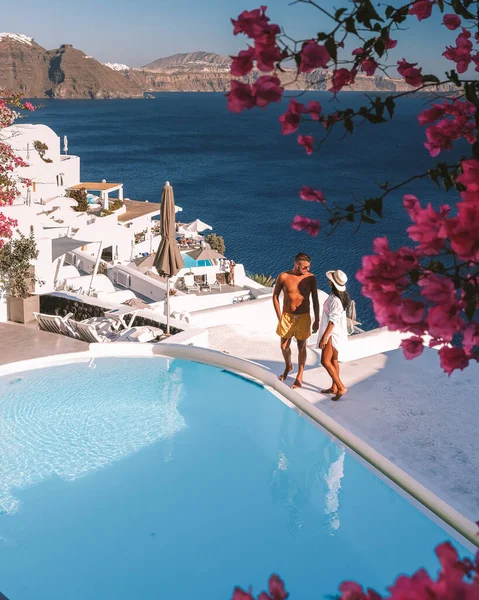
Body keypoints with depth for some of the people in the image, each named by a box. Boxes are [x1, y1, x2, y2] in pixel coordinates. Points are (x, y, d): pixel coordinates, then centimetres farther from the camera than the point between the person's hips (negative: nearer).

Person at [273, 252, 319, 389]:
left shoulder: (311, 278, -8)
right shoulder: (284, 277, -10)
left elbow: (315, 300, -1)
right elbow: (275, 296, 1)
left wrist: (316, 320, 0)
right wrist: (279, 317, -2)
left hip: (303, 317, -1)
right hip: (287, 316, 1)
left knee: (301, 347, 7)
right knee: (284, 346, 12)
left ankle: (299, 376, 21)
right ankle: (288, 366, 43)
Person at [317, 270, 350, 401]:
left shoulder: (335, 300, -25)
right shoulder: (341, 295, 4)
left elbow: (333, 321, -25)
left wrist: (324, 337, -22)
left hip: (333, 333, -10)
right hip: (337, 332, 10)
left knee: (325, 361, -6)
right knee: (333, 360, 17)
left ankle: (341, 387, -3)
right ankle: (334, 387, 26)